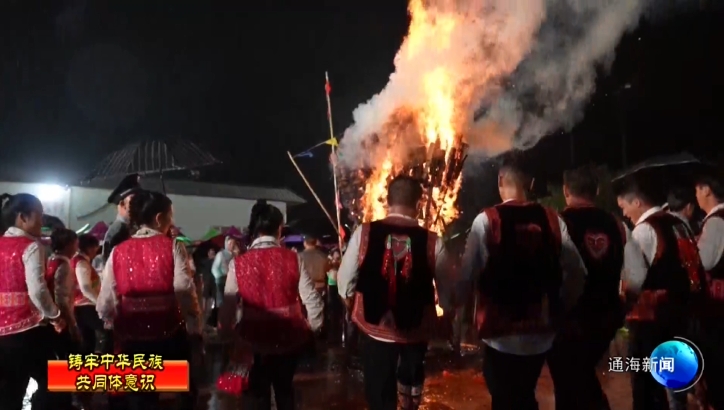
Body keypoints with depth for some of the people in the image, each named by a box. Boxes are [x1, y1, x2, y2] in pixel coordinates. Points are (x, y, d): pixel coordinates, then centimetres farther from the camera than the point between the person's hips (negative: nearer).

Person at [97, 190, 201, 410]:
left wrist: (119, 324, 17)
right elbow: (185, 292, -15)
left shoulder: (118, 252, 1)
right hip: (168, 334, -2)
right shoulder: (172, 247, -7)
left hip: (131, 337, 3)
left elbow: (105, 305, 0)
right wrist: (195, 328, -5)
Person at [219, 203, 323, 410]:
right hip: (288, 336, 1)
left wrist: (227, 331, 14)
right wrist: (313, 327, 8)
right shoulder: (293, 259, -11)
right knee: (285, 389, 24)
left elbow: (228, 305, -6)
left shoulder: (238, 263, -11)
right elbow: (312, 299, -10)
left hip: (255, 337, -1)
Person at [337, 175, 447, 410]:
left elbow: (345, 282, -6)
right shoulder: (432, 242, -13)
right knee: (411, 375, 31)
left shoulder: (364, 233, -13)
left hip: (375, 328, -1)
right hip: (416, 329, 1)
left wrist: (354, 306, 16)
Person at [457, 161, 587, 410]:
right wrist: (560, 310, 15)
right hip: (541, 331, 4)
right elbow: (577, 272, 1)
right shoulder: (552, 220, 0)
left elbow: (467, 275, -13)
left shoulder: (486, 220, -12)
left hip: (501, 333, -4)